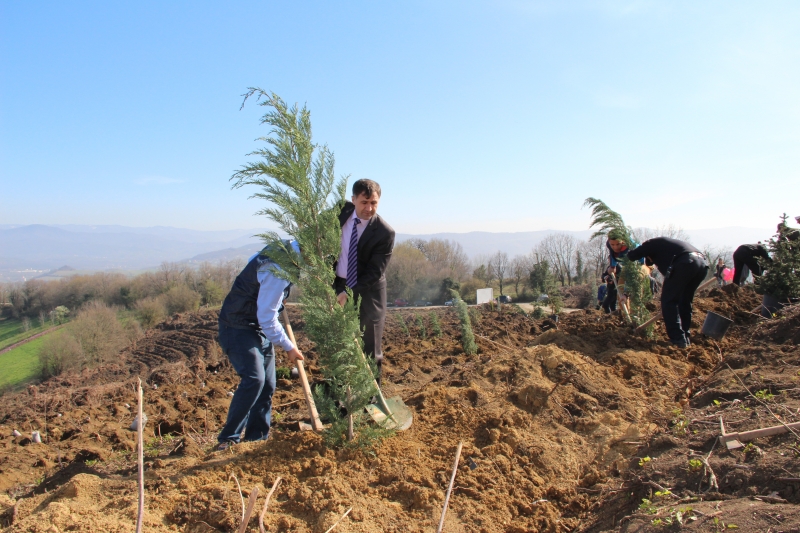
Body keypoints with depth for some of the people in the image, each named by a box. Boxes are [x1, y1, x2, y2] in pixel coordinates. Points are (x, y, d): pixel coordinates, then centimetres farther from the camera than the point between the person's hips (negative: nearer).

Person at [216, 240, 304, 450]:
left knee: (268, 384, 7)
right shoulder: (277, 270, -27)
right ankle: (228, 438, -11)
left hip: (260, 328, 10)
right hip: (239, 328, -10)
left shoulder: (285, 250, 1)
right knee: (254, 379, -22)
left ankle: (257, 437, 17)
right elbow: (267, 318, -26)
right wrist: (289, 347, -18)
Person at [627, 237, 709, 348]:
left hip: (685, 263, -8)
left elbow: (632, 256, 12)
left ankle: (678, 339, -4)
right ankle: (685, 337, 23)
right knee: (685, 302, 21)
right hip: (703, 263, 8)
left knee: (668, 301, 1)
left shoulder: (652, 244, 21)